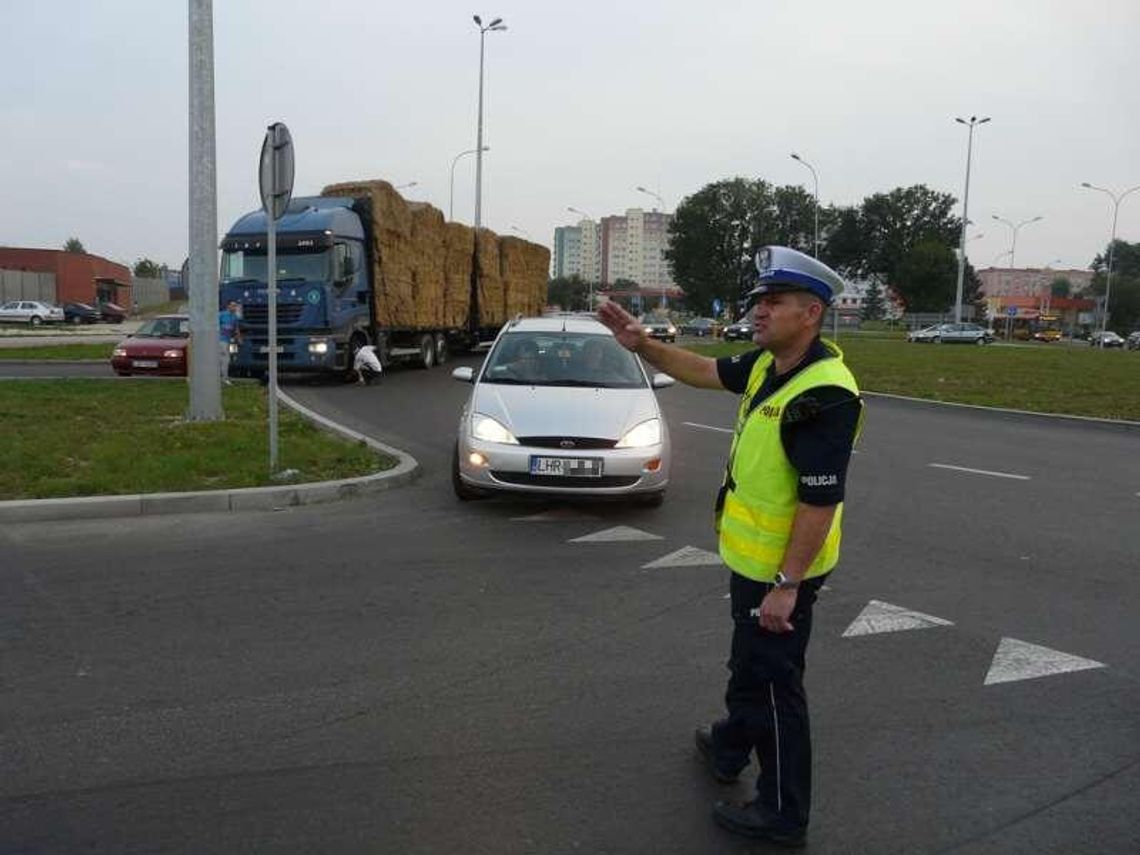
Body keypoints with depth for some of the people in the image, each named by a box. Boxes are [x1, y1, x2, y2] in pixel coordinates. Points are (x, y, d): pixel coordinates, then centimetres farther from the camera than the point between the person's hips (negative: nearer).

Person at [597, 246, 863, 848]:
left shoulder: (824, 396, -28)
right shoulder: (768, 363, 0)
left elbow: (820, 501, -29)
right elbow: (708, 372, 16)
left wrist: (787, 584, -26)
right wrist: (643, 345, 4)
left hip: (780, 569, -10)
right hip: (750, 557, 10)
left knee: (772, 683, 5)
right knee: (747, 663, 28)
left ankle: (783, 815, 22)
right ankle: (730, 748, 50)